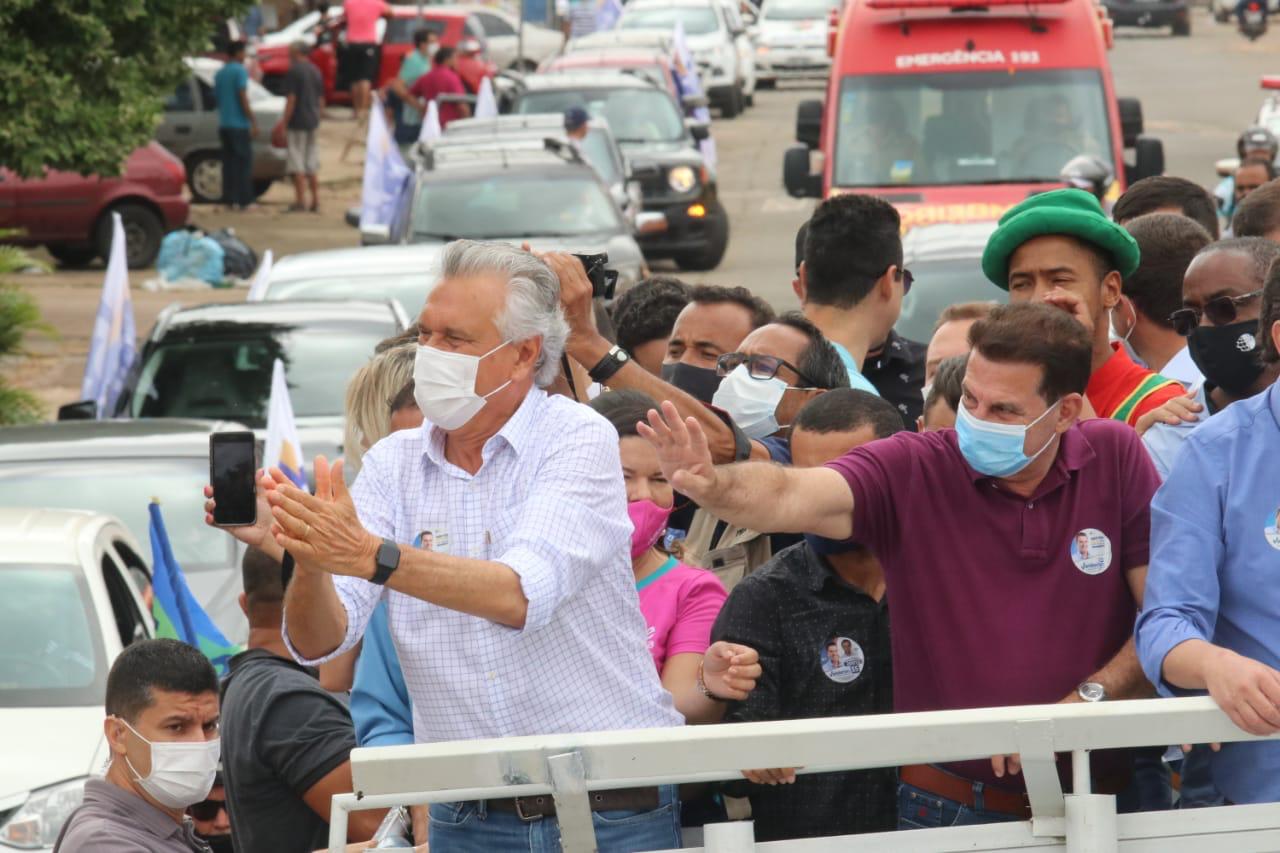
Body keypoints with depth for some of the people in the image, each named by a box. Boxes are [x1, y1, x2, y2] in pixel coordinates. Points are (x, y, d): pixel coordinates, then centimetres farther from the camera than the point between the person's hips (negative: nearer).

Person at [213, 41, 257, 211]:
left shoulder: (220, 73, 13)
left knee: (229, 162, 8)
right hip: (239, 124, -7)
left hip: (224, 125, 7)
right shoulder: (240, 71, -10)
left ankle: (230, 199, 6)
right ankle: (243, 200, -5)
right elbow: (243, 98, -16)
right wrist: (253, 121, -14)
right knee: (244, 162, -3)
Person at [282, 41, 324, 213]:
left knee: (297, 166, -4)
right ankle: (316, 201, 9)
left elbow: (291, 100, -15)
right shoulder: (316, 72, 12)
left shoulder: (294, 71, -11)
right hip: (312, 122, 7)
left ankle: (301, 200, -6)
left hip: (297, 123, -7)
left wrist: (284, 124, -13)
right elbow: (321, 100, 16)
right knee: (312, 166, 10)